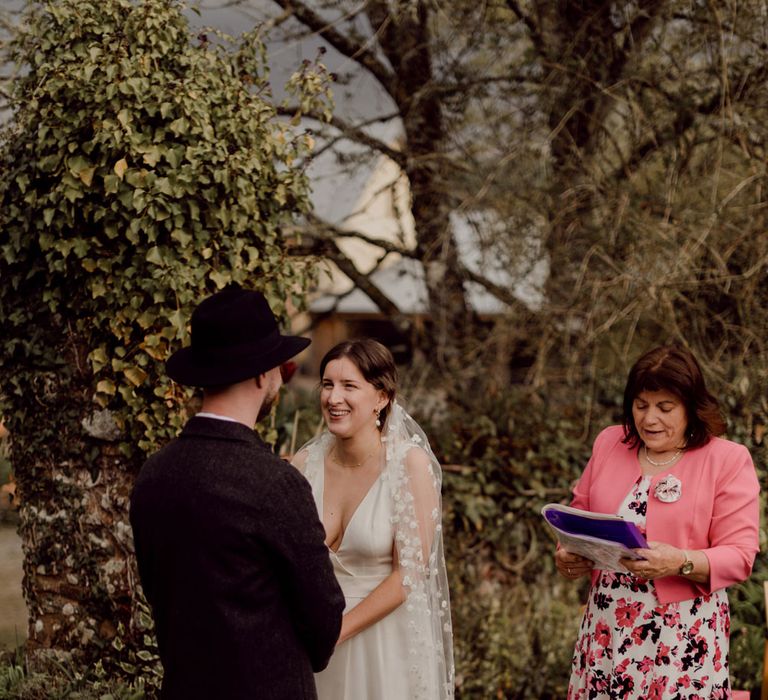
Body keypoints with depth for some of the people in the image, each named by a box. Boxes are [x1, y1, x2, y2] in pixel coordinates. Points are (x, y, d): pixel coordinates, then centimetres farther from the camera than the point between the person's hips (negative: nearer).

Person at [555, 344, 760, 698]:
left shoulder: (728, 460, -5)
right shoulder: (609, 444, 8)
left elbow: (739, 555, -9)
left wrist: (680, 563, -26)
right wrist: (569, 555, -4)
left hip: (683, 634, -4)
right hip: (606, 627, 4)